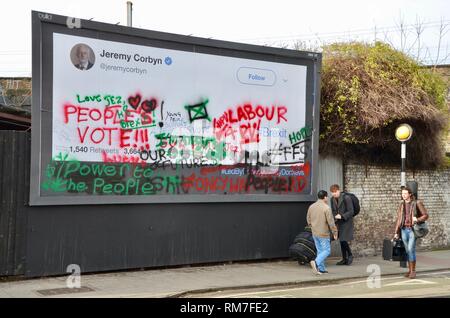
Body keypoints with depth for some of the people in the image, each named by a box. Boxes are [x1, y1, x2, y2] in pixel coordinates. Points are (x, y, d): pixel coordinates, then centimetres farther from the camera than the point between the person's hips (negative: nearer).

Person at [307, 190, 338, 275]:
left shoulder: (311, 206, 4)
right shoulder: (326, 208, -16)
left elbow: (308, 220, 12)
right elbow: (331, 222, -15)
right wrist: (335, 233, -5)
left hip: (314, 233, 7)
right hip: (323, 233, -7)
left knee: (320, 250, 15)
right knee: (326, 251, 1)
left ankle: (321, 269, 15)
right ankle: (316, 262, -21)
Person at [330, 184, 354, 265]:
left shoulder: (346, 198, -15)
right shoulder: (332, 199, 4)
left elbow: (351, 212, -15)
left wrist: (342, 216, -26)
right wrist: (334, 217, -5)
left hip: (346, 222, -7)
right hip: (339, 222, 7)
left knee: (344, 240, -13)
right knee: (341, 241, 9)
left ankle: (350, 255, 9)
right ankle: (344, 259, 18)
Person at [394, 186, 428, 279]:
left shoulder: (417, 203, -6)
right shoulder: (401, 205, 9)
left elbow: (426, 215, -5)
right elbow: (399, 219, 11)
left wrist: (417, 220, -24)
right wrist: (396, 233, 7)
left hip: (413, 230, -5)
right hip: (404, 230, 5)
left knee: (411, 250, -14)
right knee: (408, 251, 6)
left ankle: (413, 271, -5)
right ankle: (410, 270, 14)